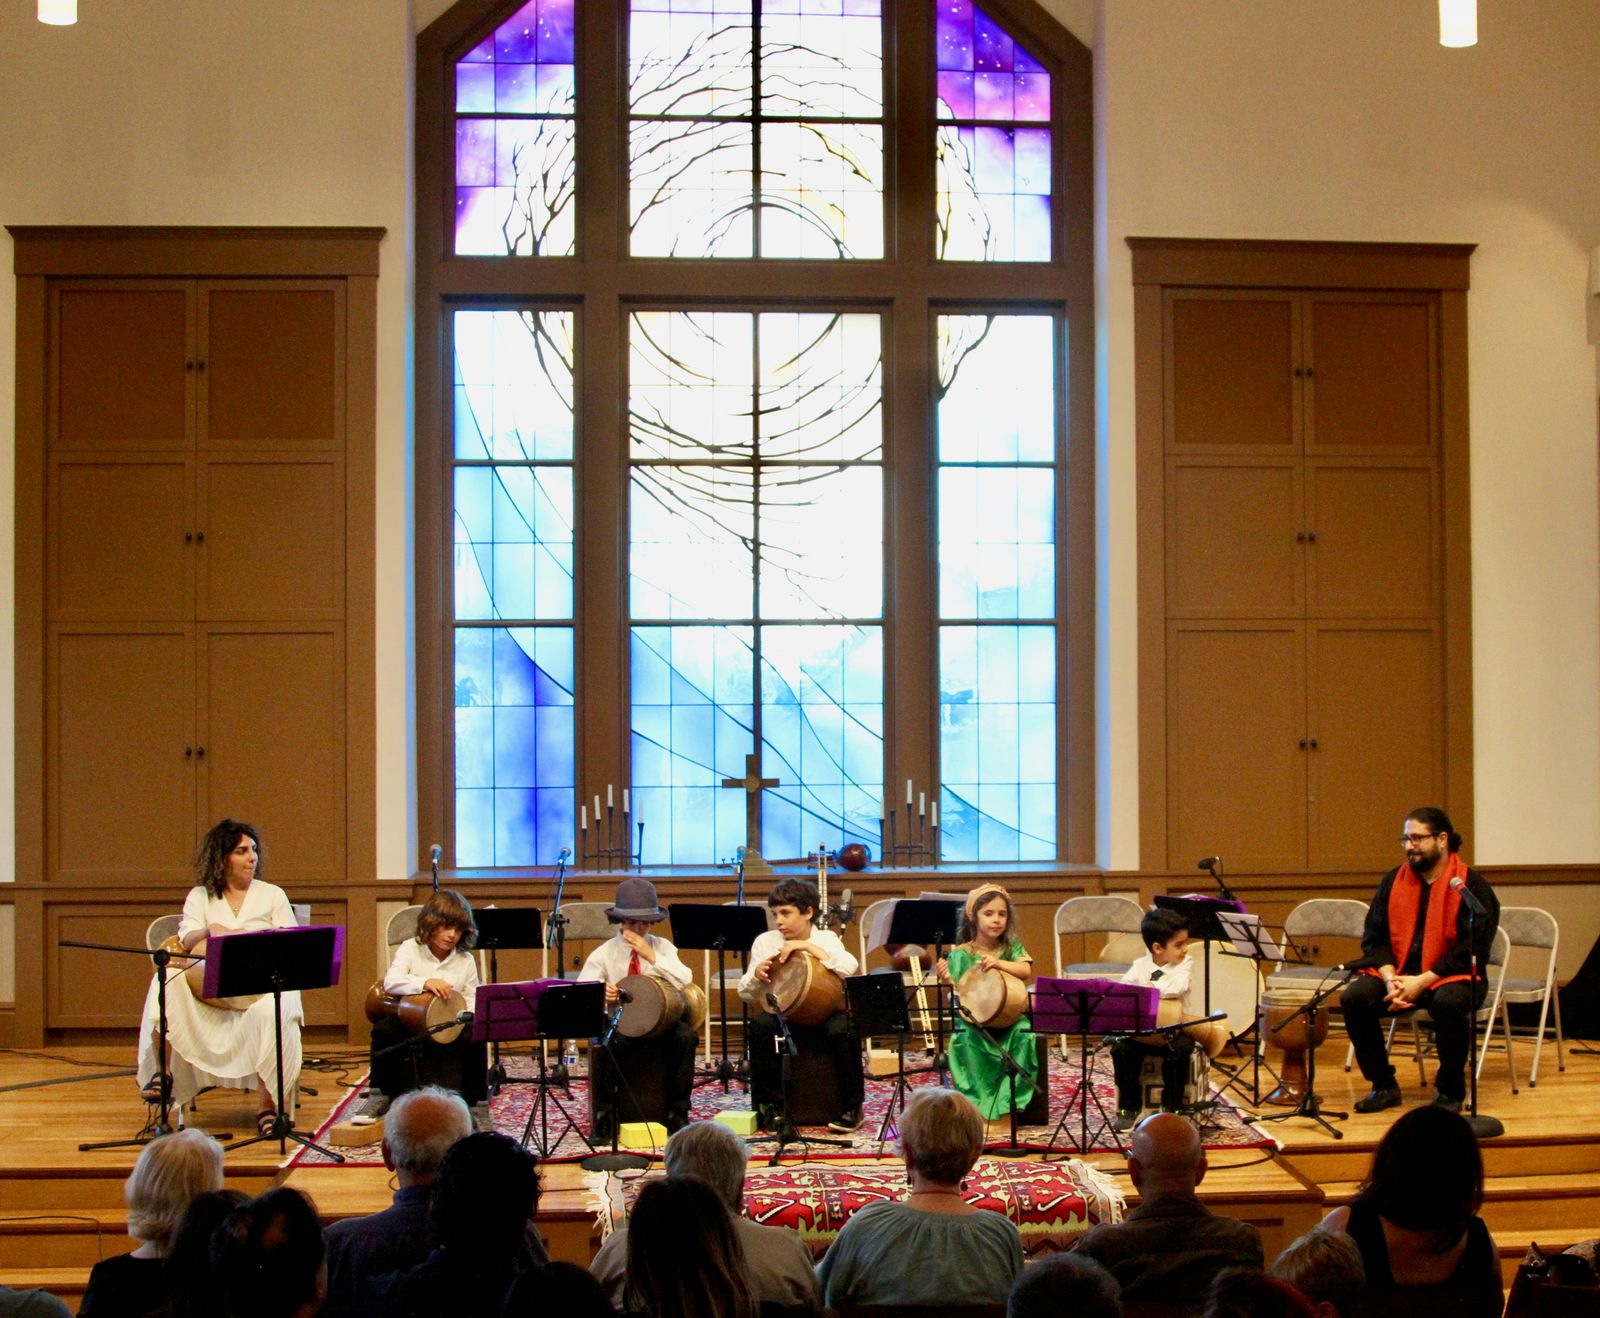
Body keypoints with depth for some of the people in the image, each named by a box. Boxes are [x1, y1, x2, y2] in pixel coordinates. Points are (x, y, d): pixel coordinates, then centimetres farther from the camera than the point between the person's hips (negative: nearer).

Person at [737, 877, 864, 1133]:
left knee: (843, 1028, -33)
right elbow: (746, 994, 3)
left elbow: (849, 967, -23)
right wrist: (757, 975, -19)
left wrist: (807, 946, -25)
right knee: (760, 1024, -31)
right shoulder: (765, 942, 2)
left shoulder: (826, 939, -1)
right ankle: (768, 1106, -16)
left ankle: (851, 1109, -14)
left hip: (822, 1014, -1)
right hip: (782, 1015, 1)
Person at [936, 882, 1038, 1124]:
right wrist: (947, 982, -26)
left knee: (1023, 1034, -30)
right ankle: (979, 1106, -22)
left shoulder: (1012, 947, 7)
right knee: (966, 1039, -34)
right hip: (973, 1017, -1)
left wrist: (999, 963, -27)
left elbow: (1026, 971, -11)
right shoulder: (960, 954, 1)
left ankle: (1006, 1105, -20)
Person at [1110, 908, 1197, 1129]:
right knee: (1121, 1048, -25)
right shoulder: (1140, 965, 3)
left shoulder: (1185, 963, -1)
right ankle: (1129, 1107, -4)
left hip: (1175, 1029, -1)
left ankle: (1171, 1107, -10)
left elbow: (1178, 986, -22)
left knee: (1180, 1049, -33)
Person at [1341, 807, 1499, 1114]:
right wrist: (1391, 979, -13)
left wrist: (1422, 982, -21)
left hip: (1452, 975, -4)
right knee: (1353, 997, -22)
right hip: (1398, 972, 4)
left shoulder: (1472, 886, -6)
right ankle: (1384, 1086, -7)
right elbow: (1374, 939, 7)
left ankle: (1450, 1091, -15)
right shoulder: (1392, 881, 9)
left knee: (1448, 1002, -38)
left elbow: (1471, 948, -13)